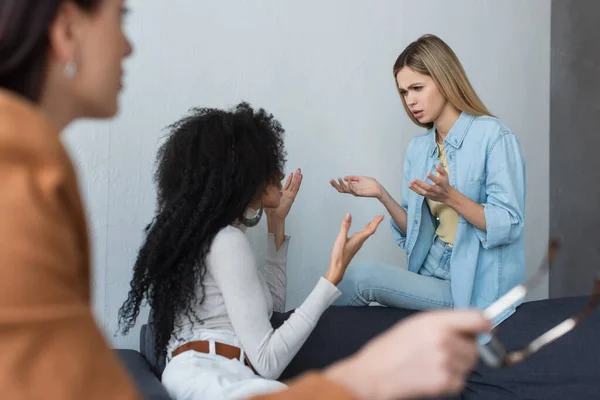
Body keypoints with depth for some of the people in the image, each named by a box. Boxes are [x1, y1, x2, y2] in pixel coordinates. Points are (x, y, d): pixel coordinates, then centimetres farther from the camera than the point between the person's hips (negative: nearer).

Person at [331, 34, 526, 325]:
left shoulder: (494, 137, -10)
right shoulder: (418, 148, 9)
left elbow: (509, 226, -14)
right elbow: (414, 230, 11)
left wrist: (449, 196, -28)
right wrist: (382, 195, -5)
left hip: (476, 289, -5)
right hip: (432, 275, 5)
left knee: (363, 276, -19)